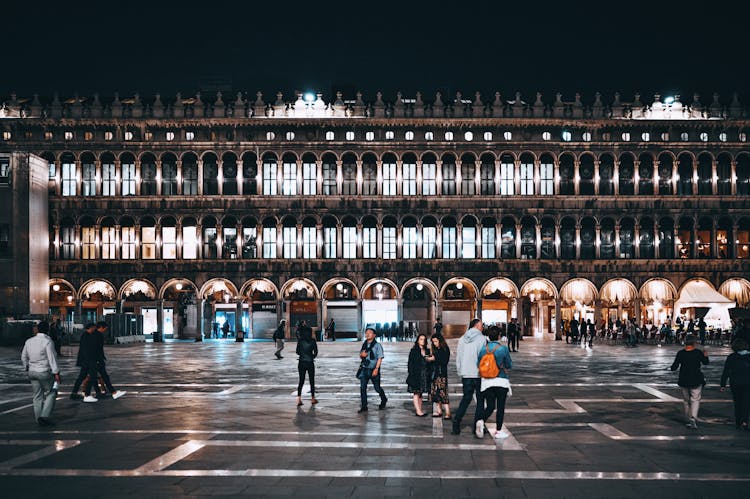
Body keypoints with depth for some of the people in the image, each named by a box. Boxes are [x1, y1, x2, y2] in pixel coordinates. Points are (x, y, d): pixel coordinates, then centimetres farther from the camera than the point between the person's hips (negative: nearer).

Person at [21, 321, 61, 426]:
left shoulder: (29, 341, 5)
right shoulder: (47, 341, -16)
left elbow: (24, 357, 15)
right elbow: (52, 359, -18)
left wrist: (27, 368, 29)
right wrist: (57, 373, -15)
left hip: (32, 372, 6)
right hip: (45, 372, -6)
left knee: (38, 395, 13)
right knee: (51, 393, 7)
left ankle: (38, 419, 16)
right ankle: (45, 416, -5)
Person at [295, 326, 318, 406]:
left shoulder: (300, 341, -3)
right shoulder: (313, 341, -8)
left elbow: (297, 352, 2)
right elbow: (315, 352, -5)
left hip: (301, 363, 2)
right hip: (310, 363, -1)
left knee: (301, 381, 5)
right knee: (312, 381, 12)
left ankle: (299, 399, -9)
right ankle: (312, 398, 21)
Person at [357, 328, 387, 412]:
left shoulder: (377, 345, -8)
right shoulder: (364, 344, 10)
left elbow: (380, 358, -11)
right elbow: (361, 355, 20)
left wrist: (376, 369, -19)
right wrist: (361, 355, -5)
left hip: (373, 370, -5)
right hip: (364, 369, 5)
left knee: (377, 387, 7)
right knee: (362, 388, -2)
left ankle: (383, 400, 35)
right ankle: (364, 407, 4)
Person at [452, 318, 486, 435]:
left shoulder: (462, 339, 10)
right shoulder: (481, 339, -8)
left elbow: (458, 358, 11)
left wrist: (460, 372, 17)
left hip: (465, 374, 5)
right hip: (479, 374, -5)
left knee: (466, 398, 12)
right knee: (480, 399, 6)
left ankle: (456, 420, -2)